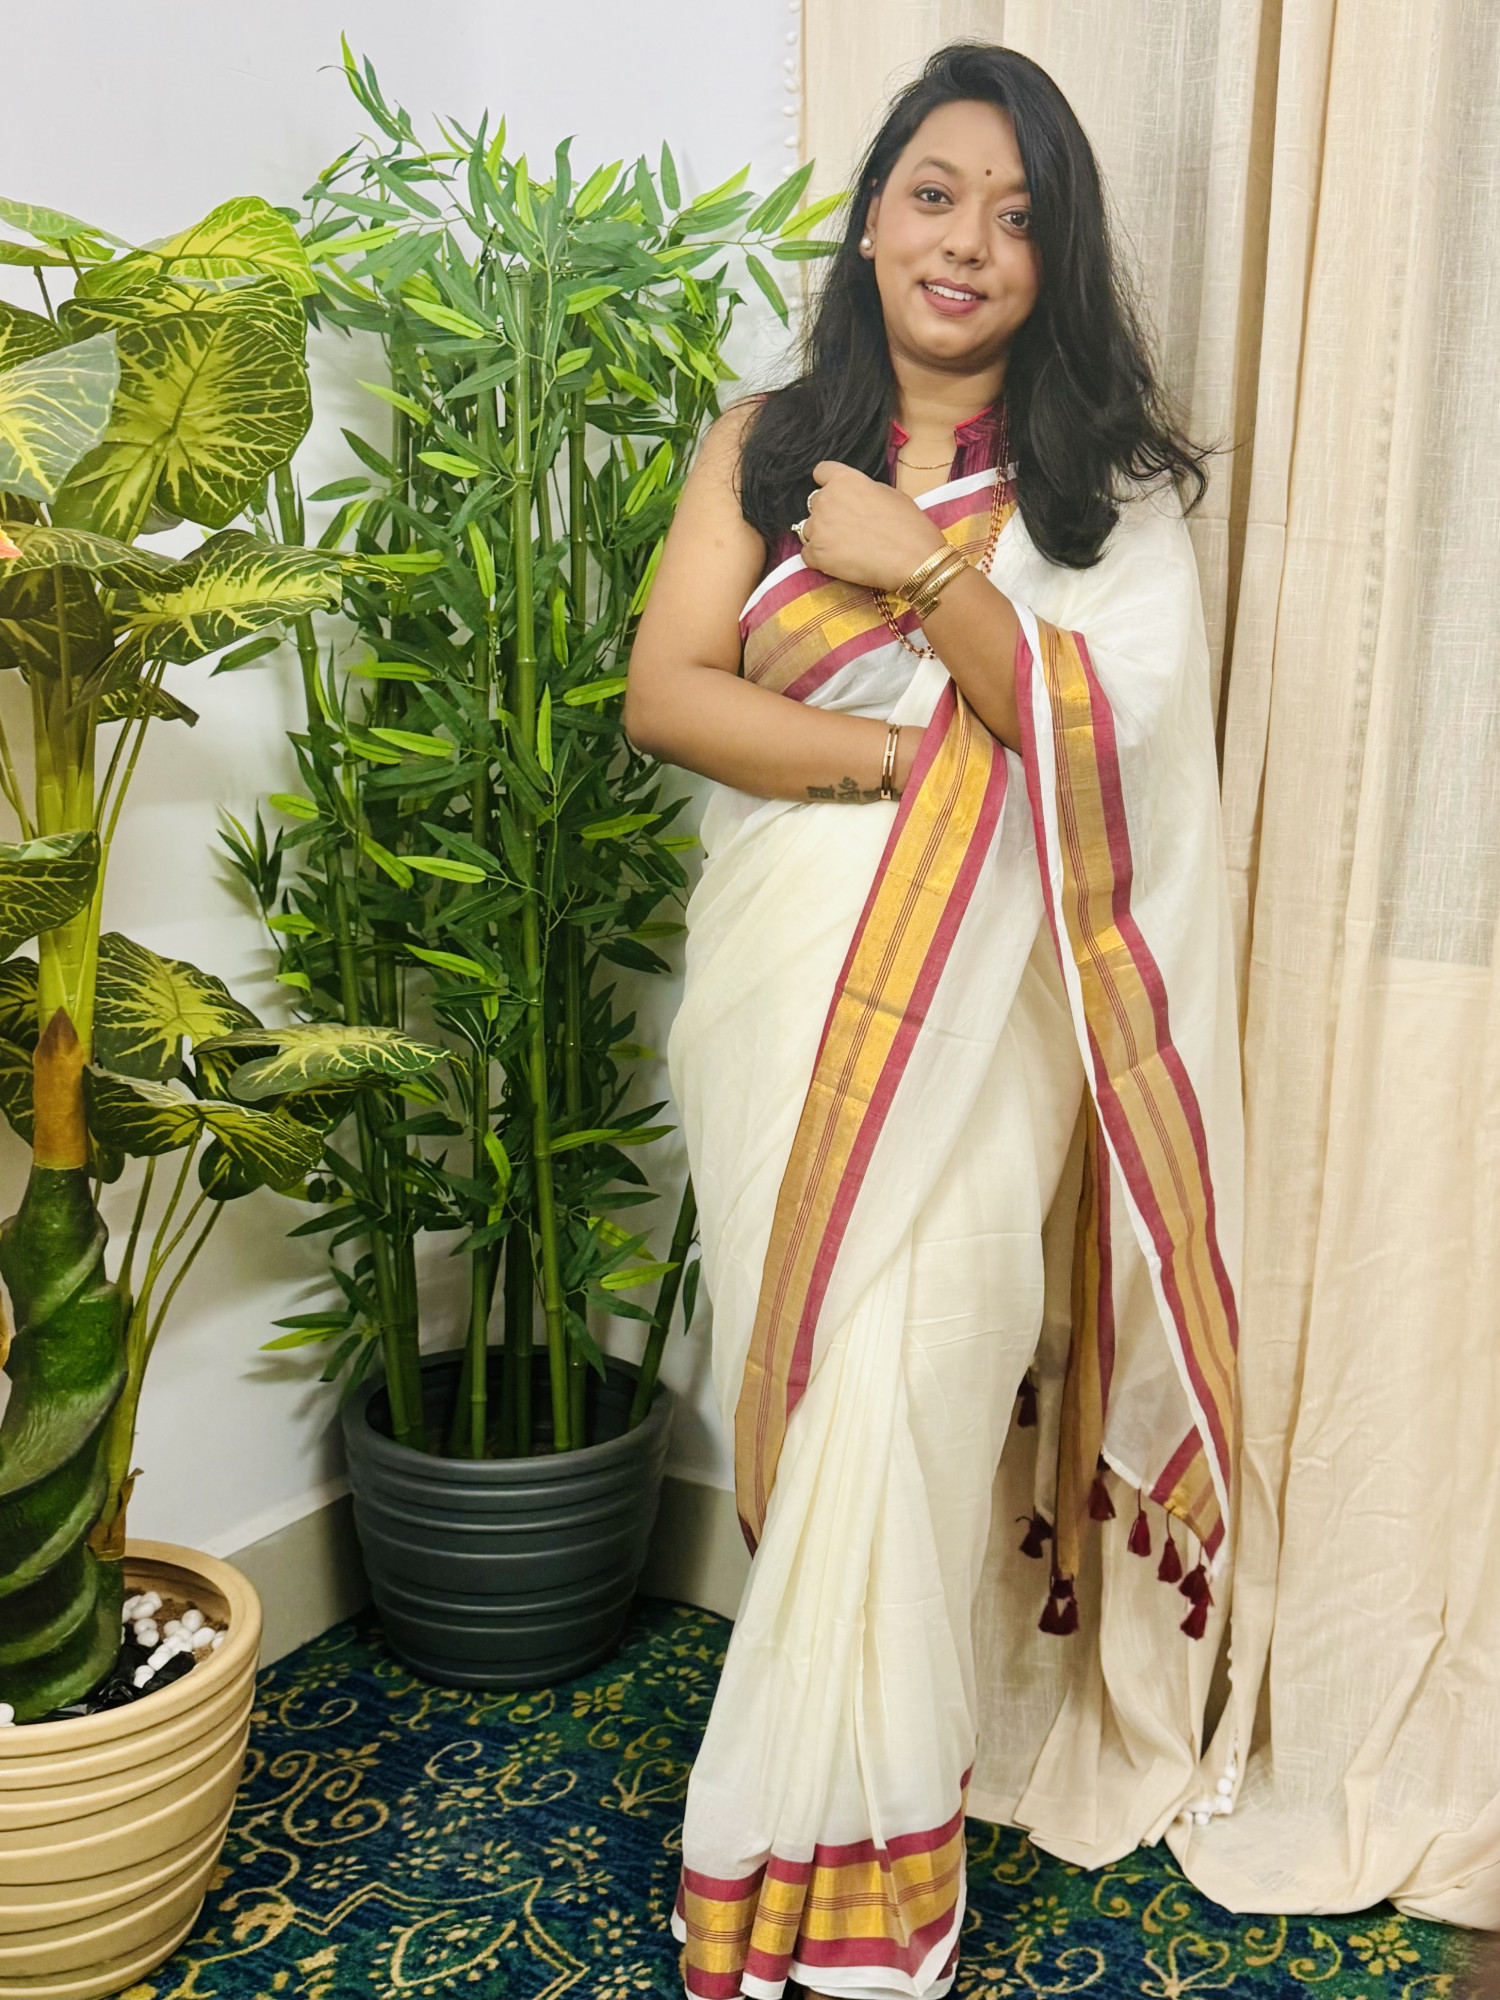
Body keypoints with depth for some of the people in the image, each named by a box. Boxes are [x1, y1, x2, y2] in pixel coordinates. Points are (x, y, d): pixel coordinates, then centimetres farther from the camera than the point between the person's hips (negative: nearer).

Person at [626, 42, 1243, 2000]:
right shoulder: (765, 442, 9)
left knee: (906, 1392, -6)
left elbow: (1105, 720, -9)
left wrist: (917, 567, -14)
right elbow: (663, 689, -3)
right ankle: (880, 1755, 27)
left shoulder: (1107, 473, 5)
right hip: (781, 989, 2)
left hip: (981, 1005, -2)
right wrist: (908, 756, -12)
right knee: (801, 1386, 6)